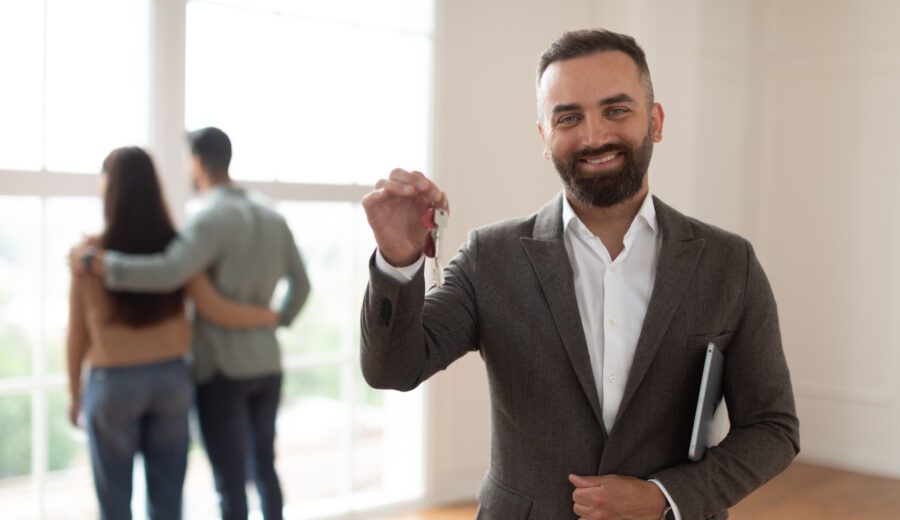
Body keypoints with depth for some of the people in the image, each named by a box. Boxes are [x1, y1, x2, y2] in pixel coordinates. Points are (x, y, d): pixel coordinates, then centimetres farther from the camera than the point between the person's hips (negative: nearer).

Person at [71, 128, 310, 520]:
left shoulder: (211, 219, -16)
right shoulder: (272, 217, 8)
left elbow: (168, 273, -32)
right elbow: (301, 284, 15)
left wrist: (94, 262, -22)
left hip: (223, 370, -7)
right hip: (267, 365, 7)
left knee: (230, 482, 2)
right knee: (265, 468, 18)